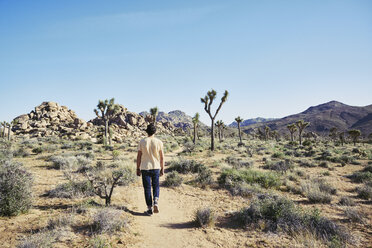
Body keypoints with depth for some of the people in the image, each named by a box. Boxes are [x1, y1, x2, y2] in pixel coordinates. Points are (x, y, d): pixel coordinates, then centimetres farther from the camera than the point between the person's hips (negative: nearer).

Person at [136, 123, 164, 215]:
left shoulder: (142, 141, -5)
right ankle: (155, 202, -7)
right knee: (156, 186, 16)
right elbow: (162, 157, -2)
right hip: (156, 167, 1)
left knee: (147, 188, 7)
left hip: (145, 168, 0)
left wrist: (138, 169, 7)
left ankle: (149, 208, 10)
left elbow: (139, 156, -2)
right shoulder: (159, 142, -4)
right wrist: (162, 169, 7)